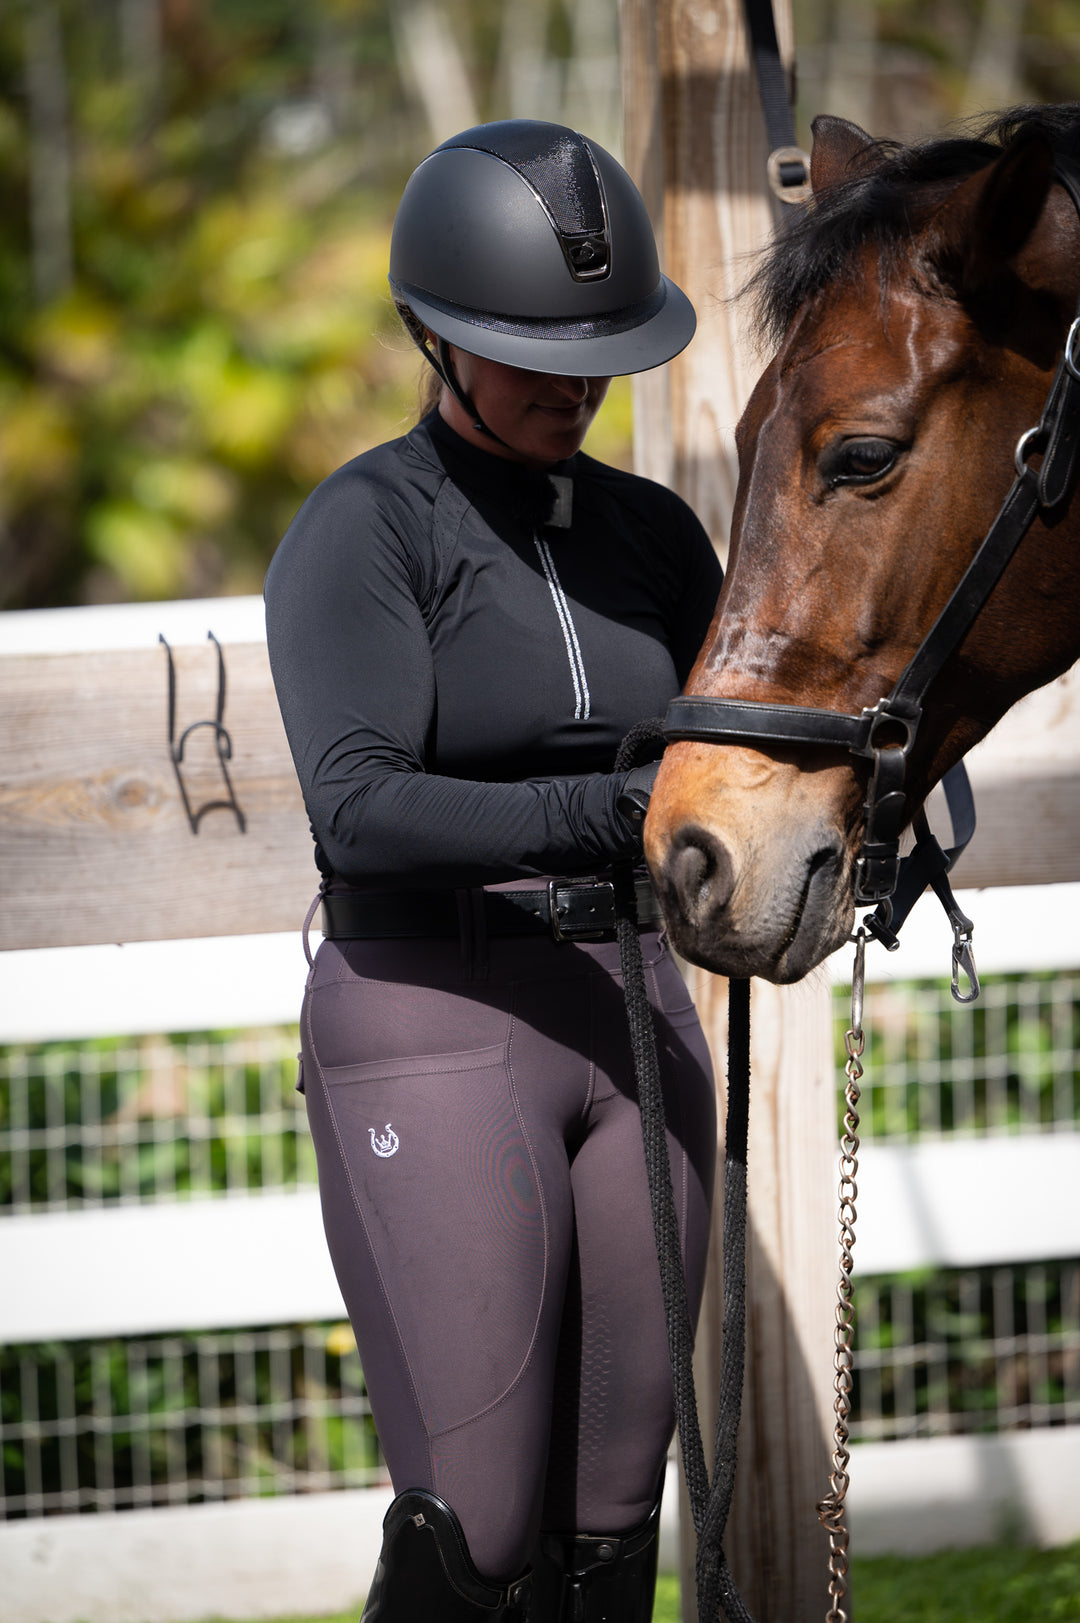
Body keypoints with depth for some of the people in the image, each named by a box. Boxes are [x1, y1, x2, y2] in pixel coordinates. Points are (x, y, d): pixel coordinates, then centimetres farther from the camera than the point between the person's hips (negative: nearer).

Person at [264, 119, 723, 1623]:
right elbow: (362, 808, -20)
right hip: (429, 1032, -6)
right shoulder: (360, 531, -8)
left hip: (631, 1024, 6)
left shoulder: (653, 534, 10)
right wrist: (615, 811, -31)